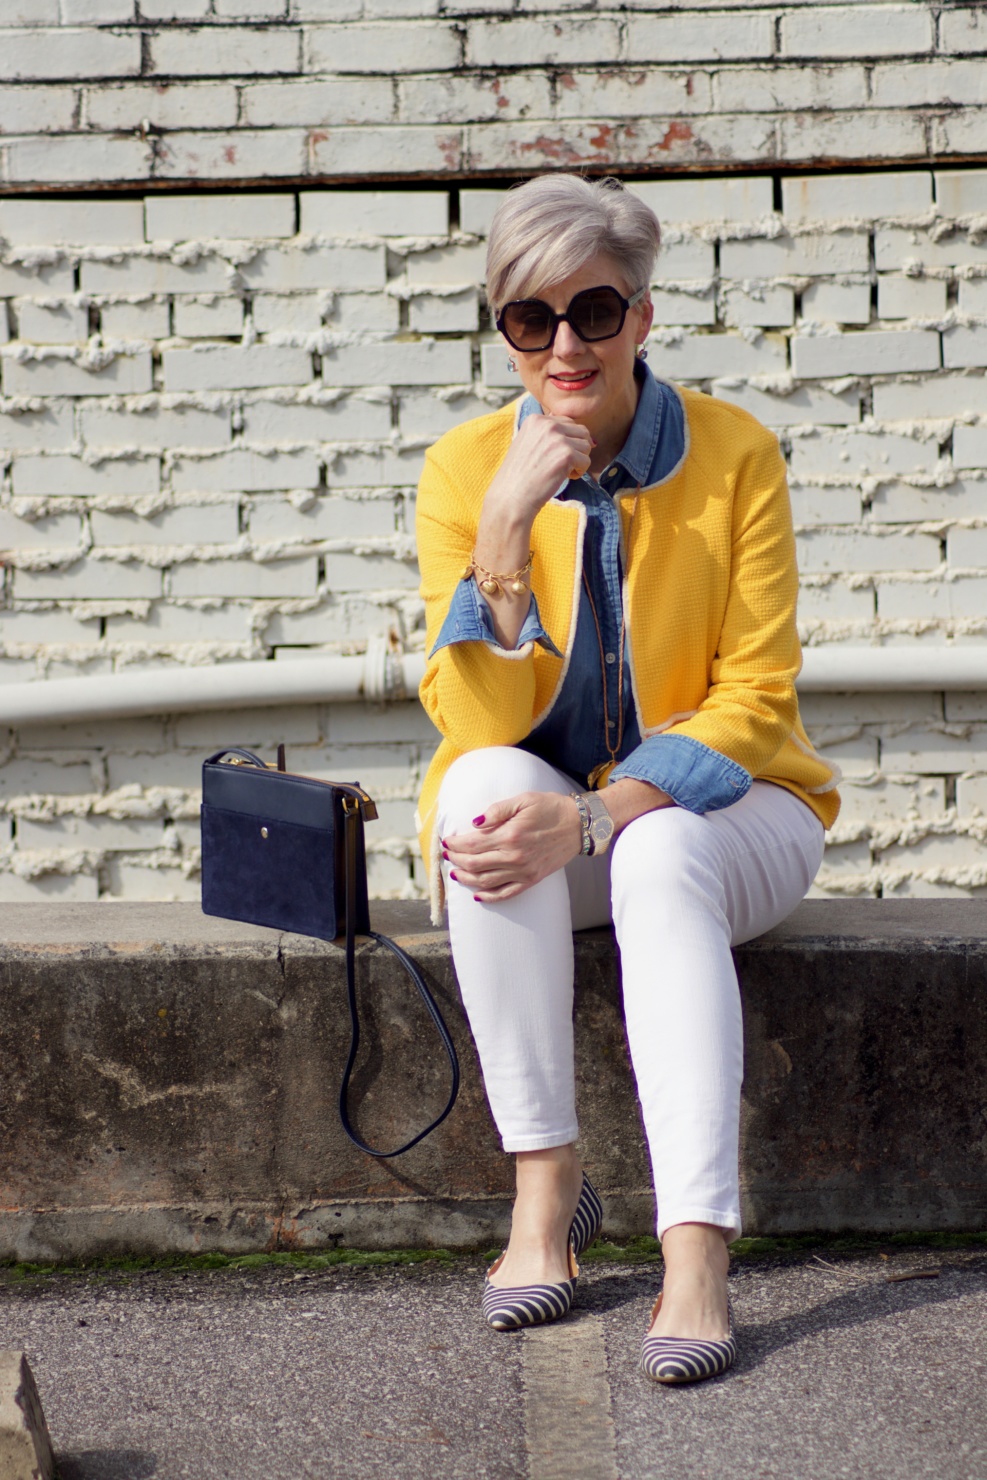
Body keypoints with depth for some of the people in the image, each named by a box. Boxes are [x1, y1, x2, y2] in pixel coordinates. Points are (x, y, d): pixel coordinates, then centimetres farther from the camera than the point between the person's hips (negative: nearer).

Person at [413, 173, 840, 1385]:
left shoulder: (734, 455, -10)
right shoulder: (465, 467, -6)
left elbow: (753, 702, -12)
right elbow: (478, 723, -14)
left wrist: (600, 816, -27)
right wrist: (505, 528, -27)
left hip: (722, 811, -1)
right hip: (547, 810, 2)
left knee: (662, 854, -35)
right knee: (484, 786, -32)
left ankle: (696, 1250, -40)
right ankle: (545, 1184, -26)